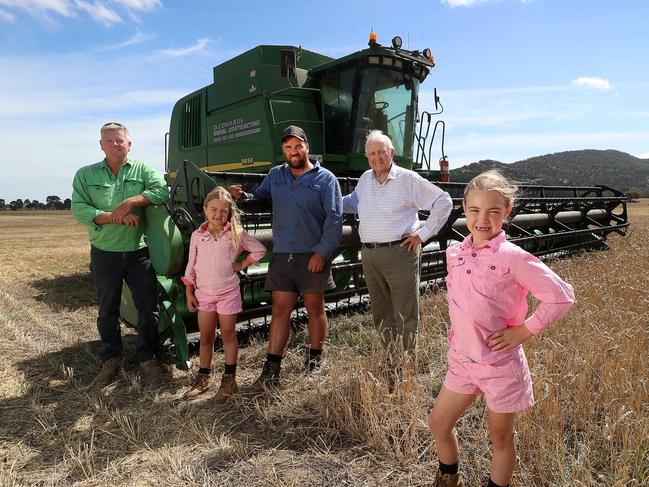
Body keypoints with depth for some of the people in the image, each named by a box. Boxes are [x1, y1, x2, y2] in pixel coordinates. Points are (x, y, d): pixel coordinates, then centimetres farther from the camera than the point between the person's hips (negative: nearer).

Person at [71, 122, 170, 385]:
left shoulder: (142, 169, 4)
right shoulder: (86, 174, 5)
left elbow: (162, 191, -12)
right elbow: (78, 209, -6)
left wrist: (130, 202, -22)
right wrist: (115, 217, -18)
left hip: (139, 252, -1)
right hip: (105, 254, 1)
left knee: (148, 307, 4)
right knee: (107, 311, 13)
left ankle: (147, 358, 21)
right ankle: (111, 360, 30)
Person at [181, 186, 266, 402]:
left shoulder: (236, 234, -4)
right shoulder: (197, 236, 2)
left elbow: (260, 250, 3)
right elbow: (191, 266, 6)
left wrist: (242, 265, -4)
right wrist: (189, 293, 4)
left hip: (228, 293, -2)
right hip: (204, 293, 2)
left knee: (228, 335, 7)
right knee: (205, 337, 10)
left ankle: (229, 379, 17)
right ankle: (203, 379, 24)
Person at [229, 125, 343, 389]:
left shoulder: (325, 178, -2)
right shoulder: (275, 176, 12)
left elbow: (334, 219, -8)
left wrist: (322, 252, -15)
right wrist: (241, 196, -4)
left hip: (313, 256, -3)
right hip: (282, 256, 3)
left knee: (315, 309, 9)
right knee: (280, 311, 4)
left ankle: (314, 362, 26)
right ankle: (271, 369, 9)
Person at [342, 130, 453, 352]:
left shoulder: (408, 179, -4)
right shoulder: (365, 179, 13)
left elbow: (443, 202, -1)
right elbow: (352, 202, 32)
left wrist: (423, 234, -6)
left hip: (400, 252, -5)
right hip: (369, 255, 6)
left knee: (405, 314, 1)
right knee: (380, 312, 14)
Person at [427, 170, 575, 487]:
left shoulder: (513, 258, -18)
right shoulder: (454, 254, -1)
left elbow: (562, 296, -16)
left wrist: (524, 331, -15)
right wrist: (457, 336, 10)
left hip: (501, 364, -5)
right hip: (462, 360, 6)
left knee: (500, 437, 15)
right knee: (438, 423, 17)